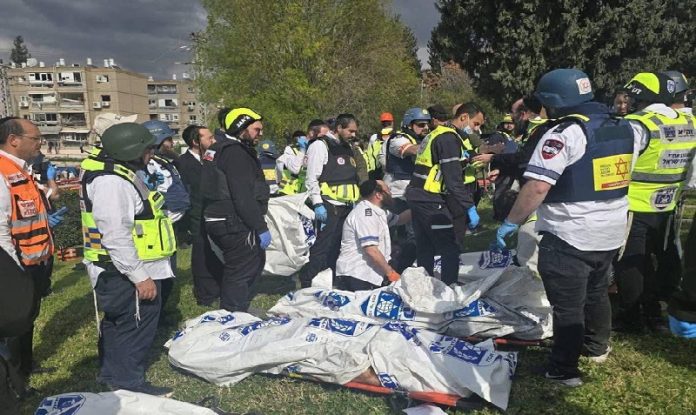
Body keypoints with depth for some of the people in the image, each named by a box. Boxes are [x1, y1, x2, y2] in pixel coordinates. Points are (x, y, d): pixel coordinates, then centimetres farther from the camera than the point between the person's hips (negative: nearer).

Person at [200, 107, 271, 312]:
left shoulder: (220, 149, 17)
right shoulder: (235, 153, -17)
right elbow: (243, 197, -24)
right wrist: (261, 227, -20)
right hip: (235, 225, -11)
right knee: (241, 273, -3)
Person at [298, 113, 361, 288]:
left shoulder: (348, 147, 19)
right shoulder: (321, 145, -8)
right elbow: (311, 179, -13)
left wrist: (355, 201, 21)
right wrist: (317, 204, -18)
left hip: (346, 206, 8)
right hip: (329, 206, -8)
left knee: (340, 245, 13)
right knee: (323, 245, -10)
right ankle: (306, 284, -3)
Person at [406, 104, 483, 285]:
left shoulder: (436, 134, 19)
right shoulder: (449, 138, -12)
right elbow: (453, 180, -19)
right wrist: (470, 207, -16)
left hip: (417, 197, 10)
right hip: (431, 202, -10)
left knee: (425, 249, 16)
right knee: (450, 250, -4)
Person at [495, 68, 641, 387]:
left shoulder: (564, 133, -19)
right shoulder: (624, 129, 7)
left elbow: (538, 186, -27)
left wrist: (510, 222, -18)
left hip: (569, 236, -8)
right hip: (611, 233, 8)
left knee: (568, 305, 4)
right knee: (597, 292, 27)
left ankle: (564, 370, 15)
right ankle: (597, 347, 44)